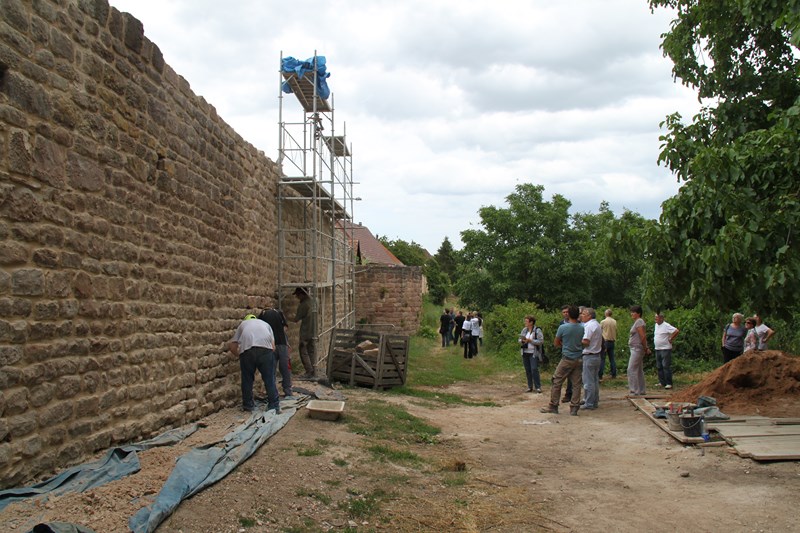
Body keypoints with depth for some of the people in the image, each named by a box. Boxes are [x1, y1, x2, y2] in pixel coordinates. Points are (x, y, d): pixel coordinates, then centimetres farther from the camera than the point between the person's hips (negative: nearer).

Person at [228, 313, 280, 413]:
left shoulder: (243, 324, 34)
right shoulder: (265, 324, 36)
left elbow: (231, 345, 24)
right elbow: (273, 346, 22)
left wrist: (239, 356, 40)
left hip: (246, 348, 0)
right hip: (266, 348, 0)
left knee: (247, 379, 16)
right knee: (269, 379, 9)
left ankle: (248, 405, 25)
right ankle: (274, 406, 12)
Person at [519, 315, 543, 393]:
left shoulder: (537, 330, -7)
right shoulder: (524, 330, 10)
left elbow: (541, 341, -13)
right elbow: (520, 340, 14)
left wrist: (530, 340, -18)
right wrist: (522, 341, -9)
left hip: (534, 354, -6)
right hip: (525, 353, 6)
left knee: (534, 369, -11)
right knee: (527, 370, 7)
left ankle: (538, 387, -3)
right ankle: (530, 387, 14)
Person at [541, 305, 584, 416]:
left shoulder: (563, 327, -11)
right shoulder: (582, 328, -2)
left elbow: (556, 343, 1)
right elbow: (584, 343, 11)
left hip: (567, 359, -4)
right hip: (579, 359, 4)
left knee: (557, 382, 6)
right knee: (576, 384, 6)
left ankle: (553, 406, 10)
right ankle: (574, 408, 7)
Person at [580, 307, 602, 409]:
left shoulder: (589, 326, -16)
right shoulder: (597, 325, 15)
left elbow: (586, 342, -22)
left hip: (589, 356, -10)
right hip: (597, 355, 10)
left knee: (588, 381, -5)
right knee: (595, 380, 14)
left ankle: (589, 404, -2)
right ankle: (595, 402, 20)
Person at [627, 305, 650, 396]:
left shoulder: (639, 322, -15)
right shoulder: (638, 321, 16)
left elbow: (643, 336, -21)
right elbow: (644, 336, 20)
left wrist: (645, 348, -15)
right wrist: (646, 348, 17)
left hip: (637, 349, -11)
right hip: (636, 349, 11)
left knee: (632, 369, -9)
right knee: (639, 370, 13)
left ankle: (635, 389, -7)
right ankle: (641, 390, 19)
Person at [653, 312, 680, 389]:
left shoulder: (666, 325, -13)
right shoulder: (656, 325, 13)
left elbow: (677, 331, -22)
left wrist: (671, 339, -14)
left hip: (665, 349, -9)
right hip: (657, 349, 9)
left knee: (666, 366, -10)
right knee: (659, 367, 11)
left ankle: (669, 384, -8)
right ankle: (662, 382, 18)